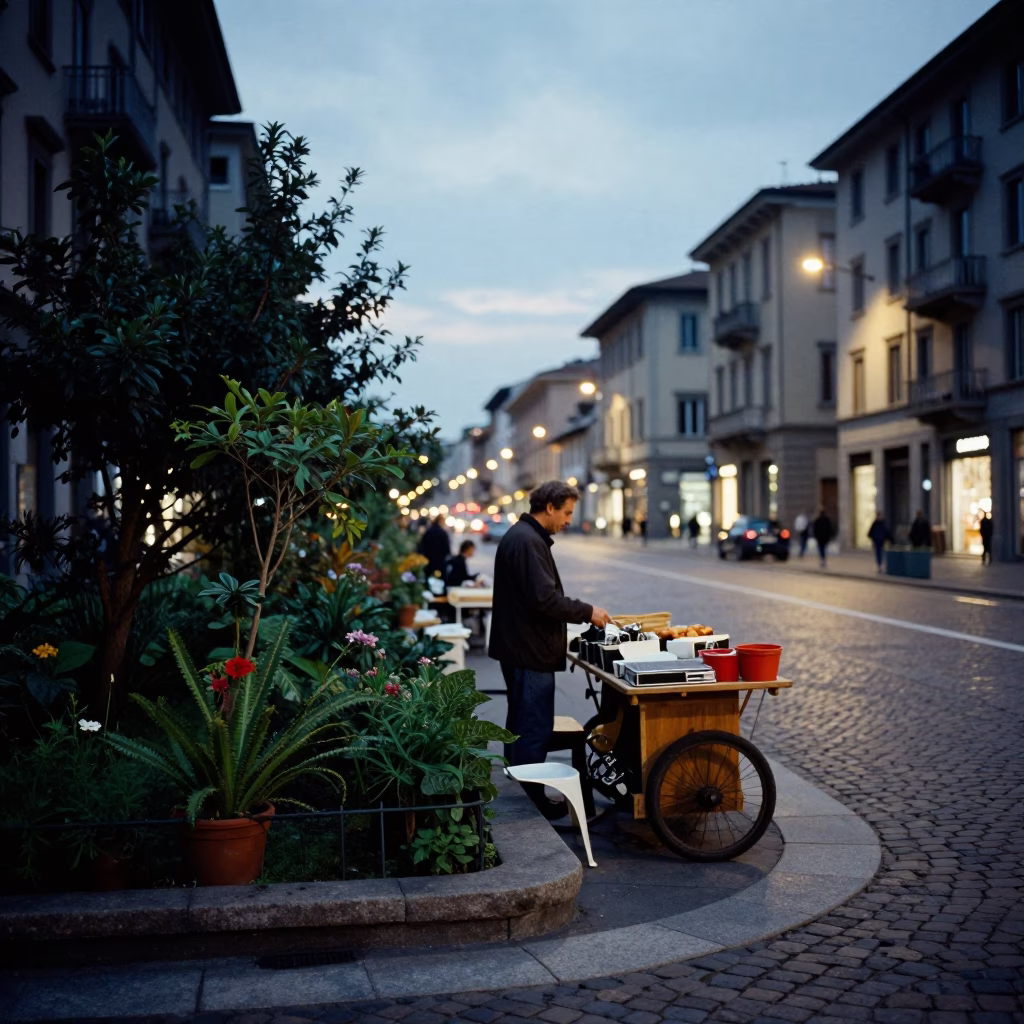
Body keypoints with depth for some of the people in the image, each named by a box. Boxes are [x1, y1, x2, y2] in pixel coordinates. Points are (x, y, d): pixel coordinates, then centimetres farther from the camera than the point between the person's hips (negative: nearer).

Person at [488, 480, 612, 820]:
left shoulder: (523, 536, 15)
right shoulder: (527, 542, -19)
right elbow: (544, 599, -25)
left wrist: (582, 612, 19)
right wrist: (587, 612, -15)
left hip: (519, 650, 12)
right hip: (530, 651, -12)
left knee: (521, 725, 19)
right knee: (536, 728, -5)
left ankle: (519, 789, 30)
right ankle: (534, 798, 0)